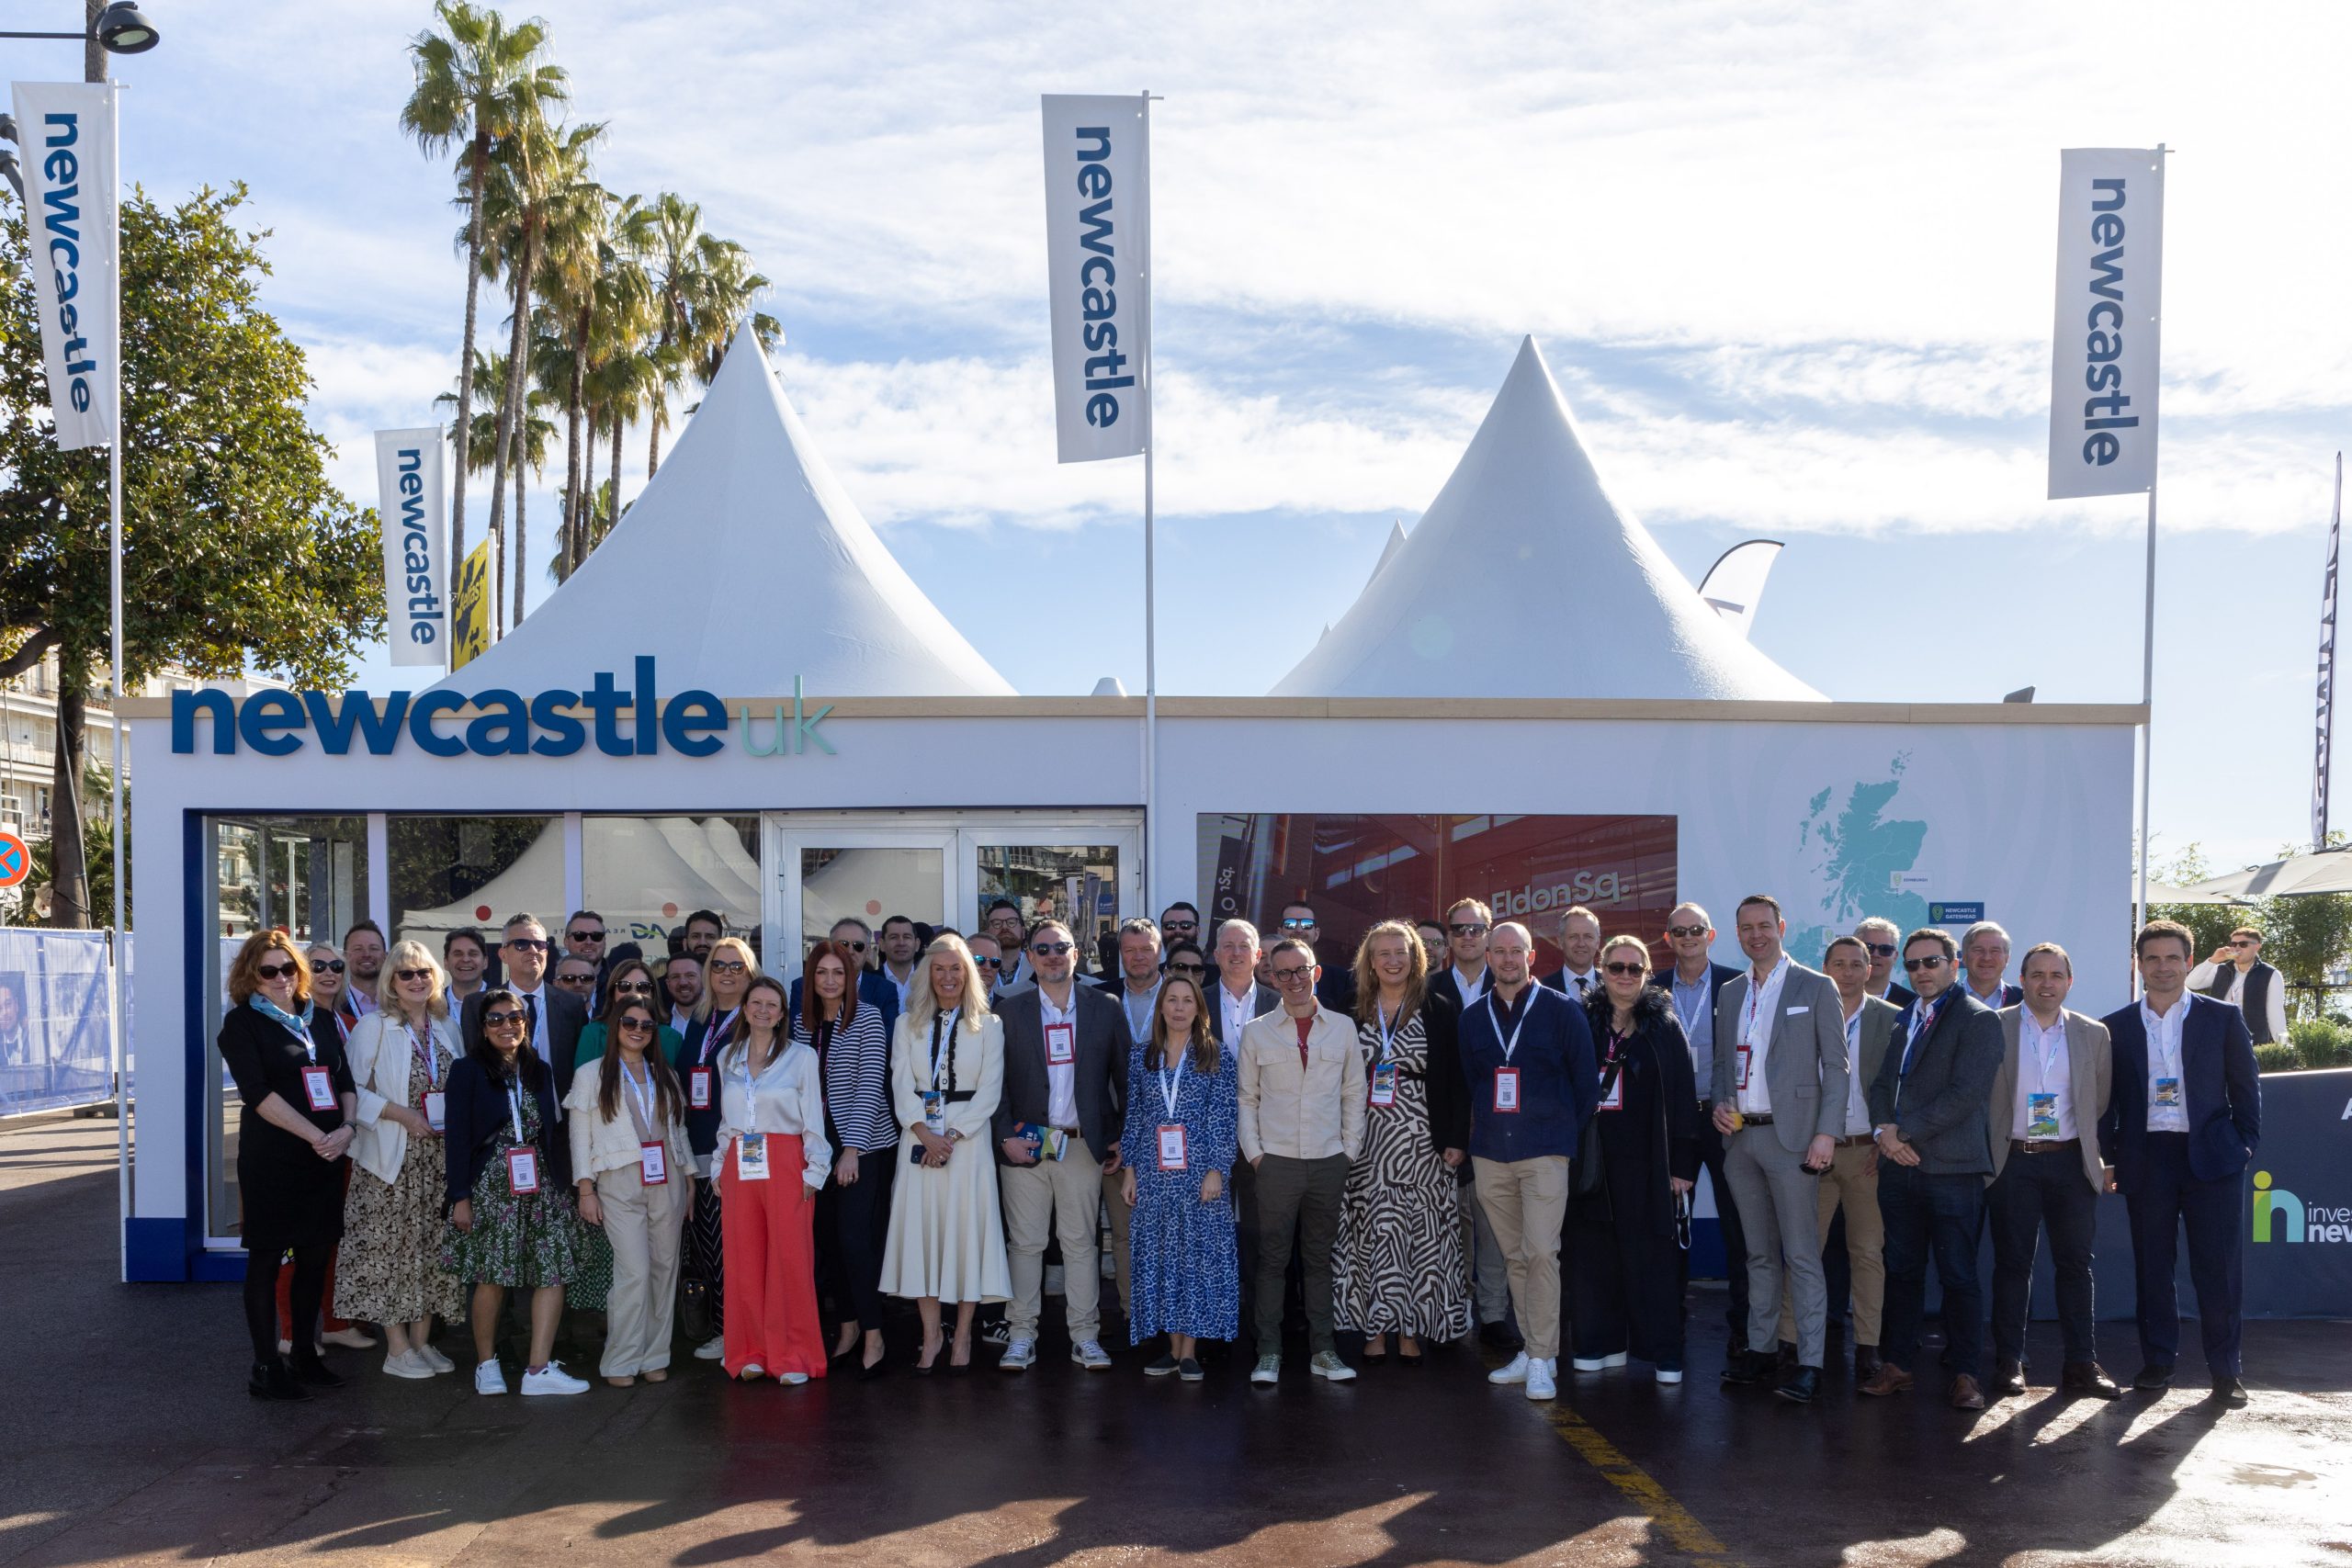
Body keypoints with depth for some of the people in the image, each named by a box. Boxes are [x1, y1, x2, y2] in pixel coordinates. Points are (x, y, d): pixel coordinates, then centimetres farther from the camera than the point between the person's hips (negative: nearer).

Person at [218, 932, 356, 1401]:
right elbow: (258, 1093, -12)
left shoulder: (320, 1022, 15)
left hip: (325, 1158, 6)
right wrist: (315, 1136, -17)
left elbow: (346, 1081, 12)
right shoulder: (242, 1023, -2)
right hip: (271, 1160, -6)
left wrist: (347, 1127, -8)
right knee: (266, 1258, -1)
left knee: (315, 1256, 10)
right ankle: (266, 1368, 4)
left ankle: (304, 1354, 22)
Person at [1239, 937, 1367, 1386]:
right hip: (1276, 1161, -1)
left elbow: (1354, 1093, 11)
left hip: (1329, 1161, 1)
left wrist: (1350, 1150, 5)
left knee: (1321, 1259, 7)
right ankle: (1269, 1353, 6)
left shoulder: (1342, 1028, 7)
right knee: (1272, 1259, -1)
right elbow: (1246, 1098, 6)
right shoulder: (1256, 1032, 4)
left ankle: (1323, 1351, 14)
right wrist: (1254, 1153, -2)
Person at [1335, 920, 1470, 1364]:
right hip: (1366, 1141, 1)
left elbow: (1454, 1080, 1)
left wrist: (1455, 1139, -5)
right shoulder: (1353, 1013, 6)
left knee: (1419, 1234, 0)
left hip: (1420, 1140, -1)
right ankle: (1374, 1330, 7)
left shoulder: (1438, 1012, 2)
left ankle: (1410, 1331, 7)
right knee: (1371, 1232, 1)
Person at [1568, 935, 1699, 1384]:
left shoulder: (1664, 1027, 2)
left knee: (1652, 1256, 0)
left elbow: (1683, 1096, -1)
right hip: (1593, 1157, 2)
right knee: (1593, 1254, 5)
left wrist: (1683, 1164, -6)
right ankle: (1601, 1343, 16)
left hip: (1646, 1161, -2)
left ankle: (1663, 1351, 8)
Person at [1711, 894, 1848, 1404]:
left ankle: (1810, 1362, -4)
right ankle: (1761, 1348, 19)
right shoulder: (1729, 992, 14)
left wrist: (1826, 1133, -13)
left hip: (1790, 1136, -5)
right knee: (1759, 1252, 12)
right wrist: (1720, 1103, 1)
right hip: (1739, 1135, 5)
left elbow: (1836, 1067, -5)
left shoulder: (1815, 988, -2)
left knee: (1802, 1255, -6)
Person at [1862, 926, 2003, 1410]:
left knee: (1958, 1276, -1)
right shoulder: (1904, 1019, 18)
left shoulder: (1979, 1019, -5)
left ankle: (1966, 1375, 6)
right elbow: (1882, 1082, 17)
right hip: (1899, 1166, 6)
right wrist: (1884, 1130, -3)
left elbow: (1967, 1093, -14)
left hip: (1952, 1169, -6)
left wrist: (1905, 1131, -13)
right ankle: (1897, 1365, 18)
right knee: (1902, 1270, 11)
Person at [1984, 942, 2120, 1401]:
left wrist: (2103, 1161, 7)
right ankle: (2009, 1363, 8)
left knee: (2075, 1263, 4)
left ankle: (2081, 1364, 9)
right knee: (2012, 1263, 2)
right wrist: (1985, 1154, 0)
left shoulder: (2093, 1034, 8)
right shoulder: (1994, 1028, 1)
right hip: (2013, 1161, -2)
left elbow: (2104, 1103, 11)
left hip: (2071, 1161, 2)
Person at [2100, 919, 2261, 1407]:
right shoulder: (2116, 1027, 7)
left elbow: (2245, 1088, 6)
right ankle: (2157, 1363, 15)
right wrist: (2108, 1156, 4)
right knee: (2152, 1267, 6)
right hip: (2146, 1160, 2)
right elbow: (2107, 1099, 10)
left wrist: (2245, 1146, -1)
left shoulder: (2223, 1018, 4)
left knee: (2219, 1267, -1)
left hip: (2210, 1156, -1)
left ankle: (2225, 1370, 8)